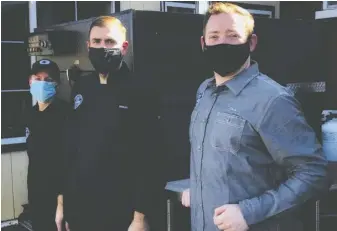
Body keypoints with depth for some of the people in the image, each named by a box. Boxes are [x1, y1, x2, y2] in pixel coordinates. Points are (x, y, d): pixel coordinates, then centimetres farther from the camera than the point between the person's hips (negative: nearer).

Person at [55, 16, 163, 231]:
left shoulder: (140, 93, -10)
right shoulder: (80, 89, 6)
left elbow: (148, 161, -12)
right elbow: (69, 147, 9)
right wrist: (62, 200, 9)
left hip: (121, 211, -5)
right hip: (78, 207, 5)